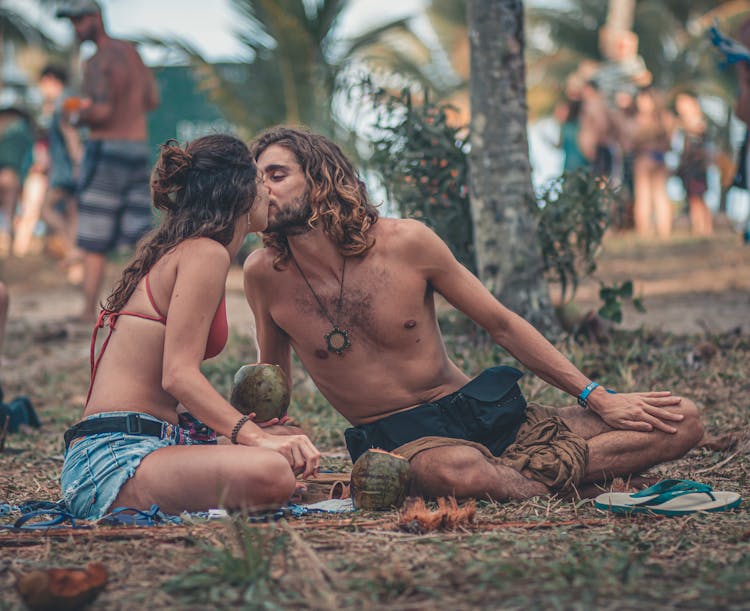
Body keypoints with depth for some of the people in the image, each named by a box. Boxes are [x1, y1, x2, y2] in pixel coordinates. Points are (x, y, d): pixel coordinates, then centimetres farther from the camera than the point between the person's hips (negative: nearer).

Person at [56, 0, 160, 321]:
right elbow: (152, 100, 21)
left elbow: (101, 112, -24)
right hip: (138, 150, 8)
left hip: (106, 151, -7)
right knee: (140, 237, 6)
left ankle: (88, 312, 0)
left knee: (93, 242, -1)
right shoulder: (131, 51, 14)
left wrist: (76, 116, -3)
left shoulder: (98, 62, -13)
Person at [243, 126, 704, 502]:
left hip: (480, 411, 2)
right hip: (397, 439, -2)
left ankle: (523, 475, -20)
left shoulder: (406, 241, -6)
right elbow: (273, 373, 16)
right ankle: (550, 479, -15)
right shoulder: (264, 273, -4)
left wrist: (597, 398, 0)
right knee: (458, 472, -43)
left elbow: (503, 325, 3)